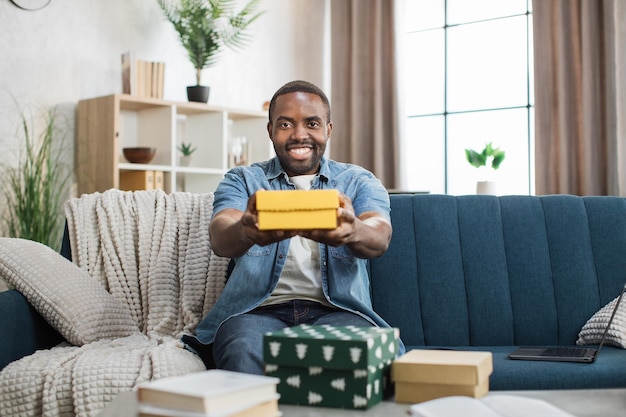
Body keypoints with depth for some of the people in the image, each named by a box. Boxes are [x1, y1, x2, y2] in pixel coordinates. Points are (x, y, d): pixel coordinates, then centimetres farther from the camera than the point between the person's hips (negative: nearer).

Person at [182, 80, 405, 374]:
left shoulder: (359, 182, 14)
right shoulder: (242, 180, 14)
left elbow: (380, 236, -8)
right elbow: (220, 236, -8)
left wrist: (353, 232, -35)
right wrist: (246, 231, -35)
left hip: (336, 309, 1)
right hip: (257, 308, 0)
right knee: (244, 354, -34)